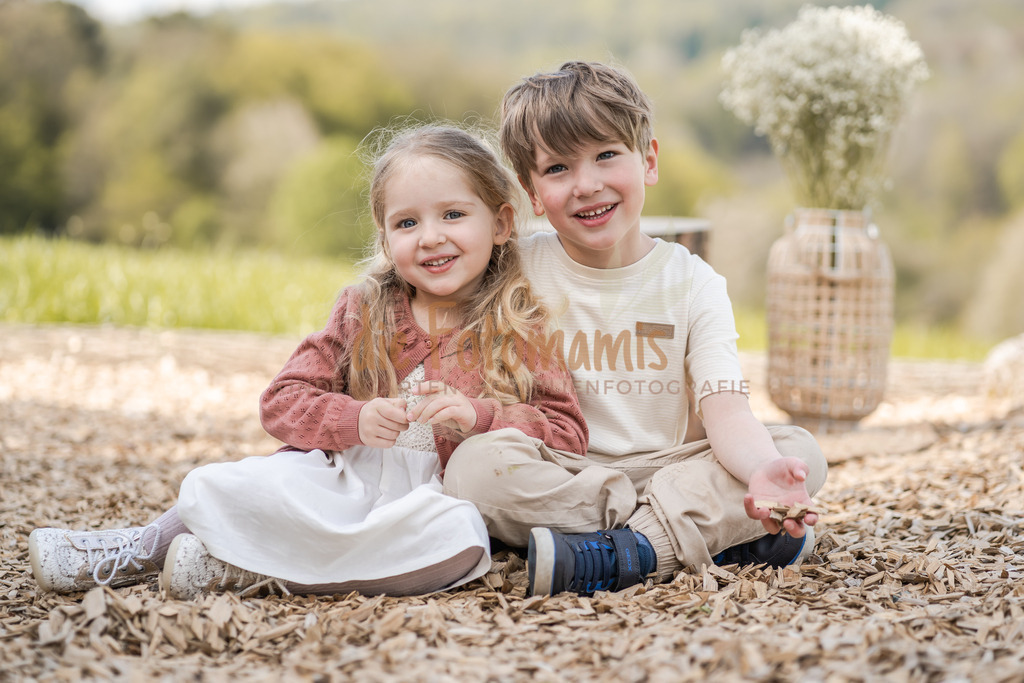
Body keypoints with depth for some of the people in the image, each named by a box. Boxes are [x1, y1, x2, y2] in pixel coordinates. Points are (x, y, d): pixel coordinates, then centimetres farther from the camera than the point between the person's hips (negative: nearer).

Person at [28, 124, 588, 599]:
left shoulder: (521, 332, 2)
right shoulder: (362, 313, 10)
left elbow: (568, 438, -3)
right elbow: (281, 402, 6)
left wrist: (477, 417, -19)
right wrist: (355, 419, -14)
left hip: (438, 500, -1)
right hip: (341, 481, 1)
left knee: (460, 541, -38)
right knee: (211, 488, -28)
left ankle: (246, 570, -27)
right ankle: (140, 548, 2)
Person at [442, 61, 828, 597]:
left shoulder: (692, 283, -1)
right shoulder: (519, 271, 0)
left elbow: (725, 412, -13)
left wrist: (762, 471, -37)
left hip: (673, 469, 1)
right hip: (559, 476, 0)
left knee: (801, 451, -19)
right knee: (474, 465, -30)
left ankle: (614, 555, -30)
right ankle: (720, 535, -25)